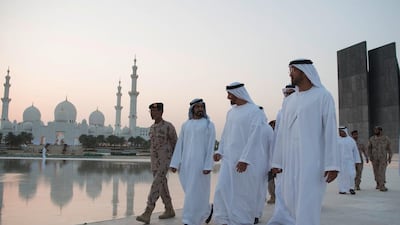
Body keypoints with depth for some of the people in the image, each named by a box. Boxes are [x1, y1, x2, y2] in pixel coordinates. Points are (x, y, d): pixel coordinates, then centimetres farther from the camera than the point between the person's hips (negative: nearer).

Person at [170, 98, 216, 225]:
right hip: (186, 163, 5)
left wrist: (208, 166, -15)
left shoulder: (209, 125, -1)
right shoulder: (185, 125, 13)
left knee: (194, 192, -7)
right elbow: (179, 146, 10)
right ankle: (206, 210, 36)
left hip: (201, 163, -5)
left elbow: (211, 146, -7)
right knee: (191, 191, 12)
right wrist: (174, 164, 2)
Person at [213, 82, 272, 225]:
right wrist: (220, 151, 6)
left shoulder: (254, 111, -10)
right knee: (223, 189, -2)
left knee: (245, 193, 4)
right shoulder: (231, 112, 12)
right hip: (229, 157, 6)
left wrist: (245, 159, -21)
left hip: (247, 159, -6)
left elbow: (254, 137, -16)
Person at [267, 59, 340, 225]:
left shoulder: (323, 96, -1)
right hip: (289, 161, 6)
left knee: (307, 205, -6)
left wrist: (332, 165, -15)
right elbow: (281, 133, 13)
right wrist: (276, 162, 7)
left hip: (312, 160, -5)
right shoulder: (289, 101, 16)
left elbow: (330, 130, -8)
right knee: (285, 204, 3)